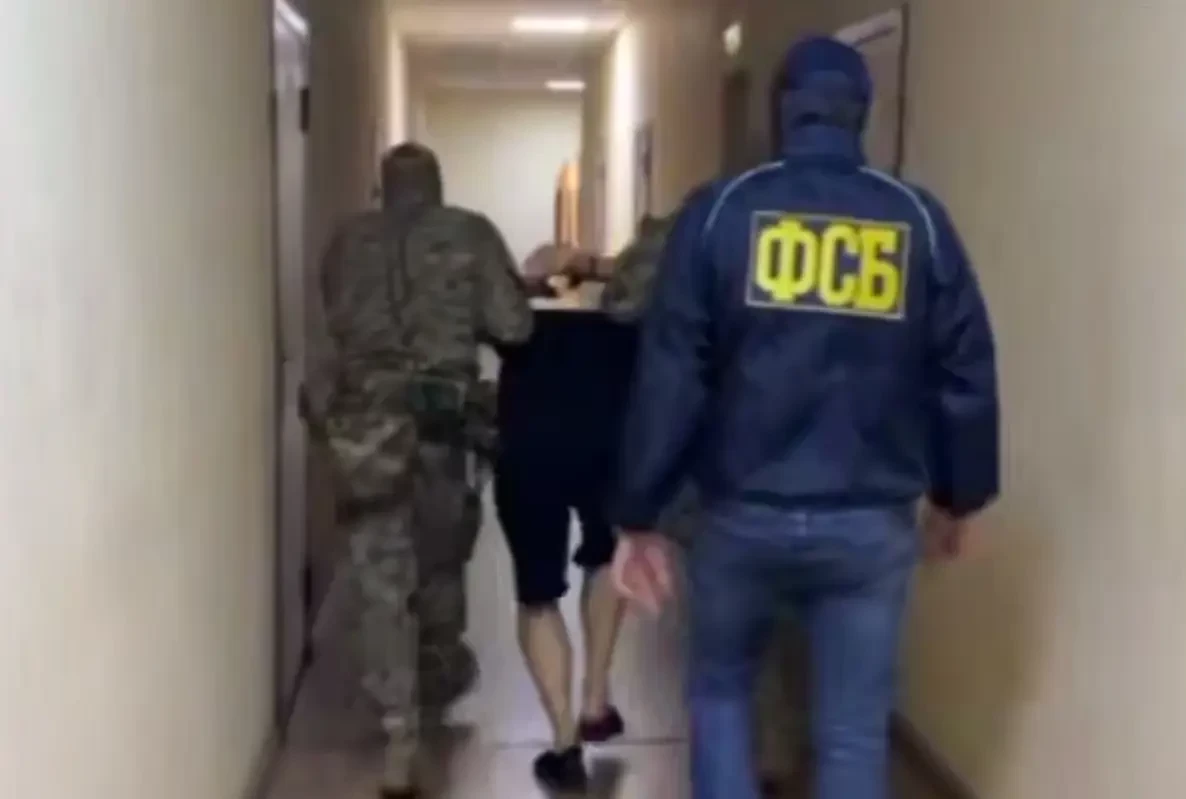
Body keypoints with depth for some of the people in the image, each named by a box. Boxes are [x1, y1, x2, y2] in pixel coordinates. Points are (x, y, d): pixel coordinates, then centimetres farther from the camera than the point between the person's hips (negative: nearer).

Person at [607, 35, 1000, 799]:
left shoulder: (721, 210, -5)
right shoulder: (918, 219, -1)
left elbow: (668, 375, -7)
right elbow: (966, 374, 3)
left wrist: (639, 516, -1)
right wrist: (958, 498, 18)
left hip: (745, 514, 0)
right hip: (872, 522, 1)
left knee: (720, 691, 23)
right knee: (854, 737, 10)